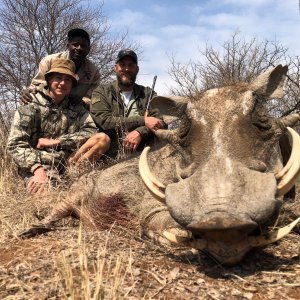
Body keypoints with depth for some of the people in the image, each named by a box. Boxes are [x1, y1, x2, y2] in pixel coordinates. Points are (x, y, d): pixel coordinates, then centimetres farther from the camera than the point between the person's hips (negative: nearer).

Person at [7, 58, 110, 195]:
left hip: (67, 162, 4)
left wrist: (55, 141, -11)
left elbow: (91, 131, -4)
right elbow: (15, 145, -9)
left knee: (103, 138, -15)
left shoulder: (76, 107, 11)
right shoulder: (30, 107, -1)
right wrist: (38, 169, -25)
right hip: (37, 164, -4)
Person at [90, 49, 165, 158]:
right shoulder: (101, 92, 10)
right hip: (110, 155, -1)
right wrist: (143, 121, -11)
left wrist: (140, 133, -18)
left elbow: (159, 122, 3)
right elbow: (104, 122, -7)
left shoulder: (148, 94, 16)